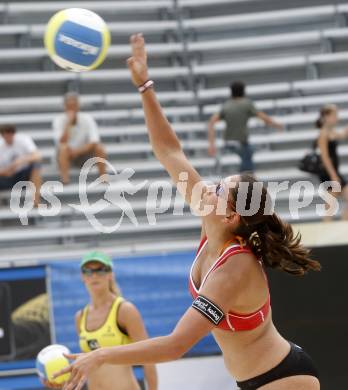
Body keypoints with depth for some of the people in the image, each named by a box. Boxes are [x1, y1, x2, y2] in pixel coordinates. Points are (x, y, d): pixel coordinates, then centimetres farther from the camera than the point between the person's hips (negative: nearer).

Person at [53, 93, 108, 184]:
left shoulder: (87, 118, -10)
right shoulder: (58, 120, -12)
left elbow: (94, 142, -20)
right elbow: (62, 142, -27)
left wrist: (78, 151, -29)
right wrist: (68, 123, -31)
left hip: (83, 153, 1)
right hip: (67, 156, -1)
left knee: (98, 146, -26)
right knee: (63, 148, -34)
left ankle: (103, 175, -22)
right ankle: (64, 178, -43)